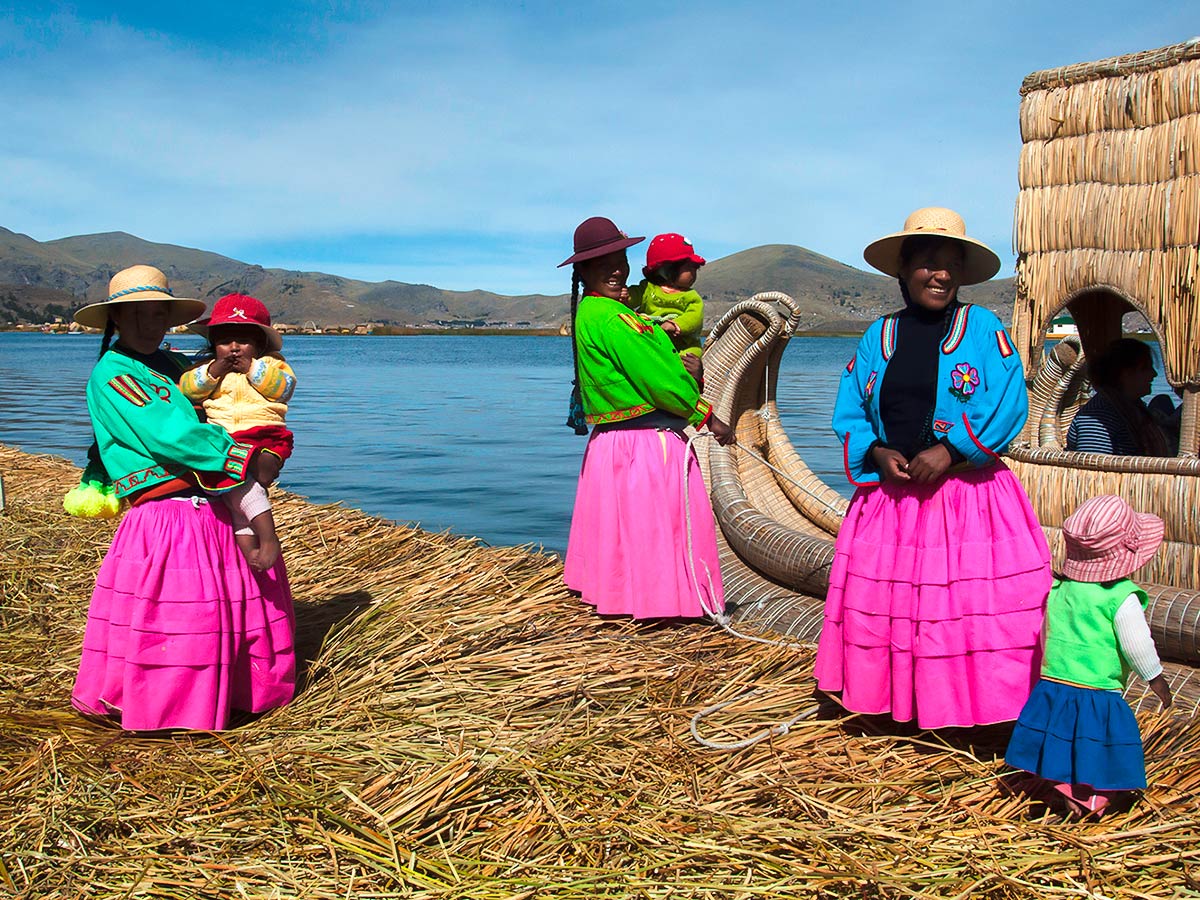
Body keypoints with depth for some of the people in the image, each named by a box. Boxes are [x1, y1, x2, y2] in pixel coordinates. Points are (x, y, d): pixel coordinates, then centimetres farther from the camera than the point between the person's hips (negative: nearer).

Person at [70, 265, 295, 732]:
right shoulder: (111, 373, -9)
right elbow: (169, 435, -19)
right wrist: (241, 458, -15)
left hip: (213, 513, 8)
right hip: (164, 516, -8)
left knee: (243, 606, 14)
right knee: (161, 624, -1)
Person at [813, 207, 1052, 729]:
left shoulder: (984, 329, 0)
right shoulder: (879, 336, 8)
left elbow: (1008, 406, -10)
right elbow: (848, 412, 7)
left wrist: (949, 451, -18)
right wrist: (877, 453, -10)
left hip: (968, 495, -3)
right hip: (890, 492, 3)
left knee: (973, 604, -3)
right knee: (882, 597, 7)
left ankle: (972, 708, 11)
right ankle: (894, 701, 23)